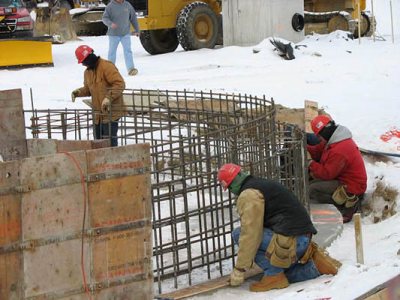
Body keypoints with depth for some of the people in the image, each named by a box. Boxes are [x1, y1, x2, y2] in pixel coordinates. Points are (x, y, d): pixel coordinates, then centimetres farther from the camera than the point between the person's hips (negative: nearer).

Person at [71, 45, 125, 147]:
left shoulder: (107, 66, -14)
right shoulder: (88, 72, 14)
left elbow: (120, 84, -20)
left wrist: (108, 97, -29)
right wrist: (78, 92, 5)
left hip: (110, 112, -9)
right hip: (98, 114, 9)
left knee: (109, 142, -10)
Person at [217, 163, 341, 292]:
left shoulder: (248, 194, -10)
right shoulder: (263, 184, 22)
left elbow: (250, 234, -16)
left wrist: (239, 270, -11)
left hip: (291, 241, -10)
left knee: (238, 234, -6)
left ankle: (273, 275, -6)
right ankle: (315, 263, 11)